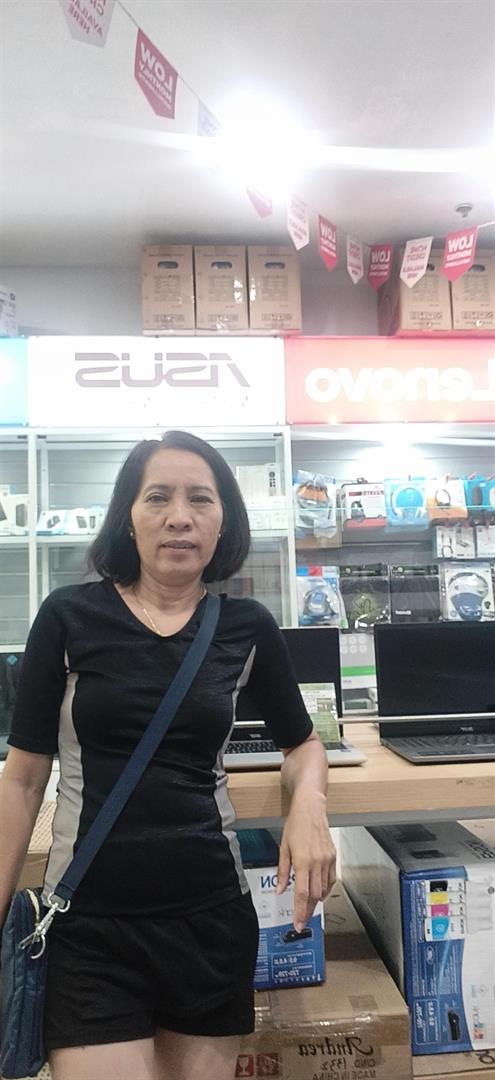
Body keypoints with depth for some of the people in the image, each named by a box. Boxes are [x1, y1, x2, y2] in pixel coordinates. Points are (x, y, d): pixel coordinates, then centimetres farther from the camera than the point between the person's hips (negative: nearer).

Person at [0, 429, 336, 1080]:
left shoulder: (247, 627, -2)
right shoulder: (69, 617, -6)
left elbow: (301, 742, 12)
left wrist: (309, 804, -9)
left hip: (212, 912, 2)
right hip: (87, 925, -2)